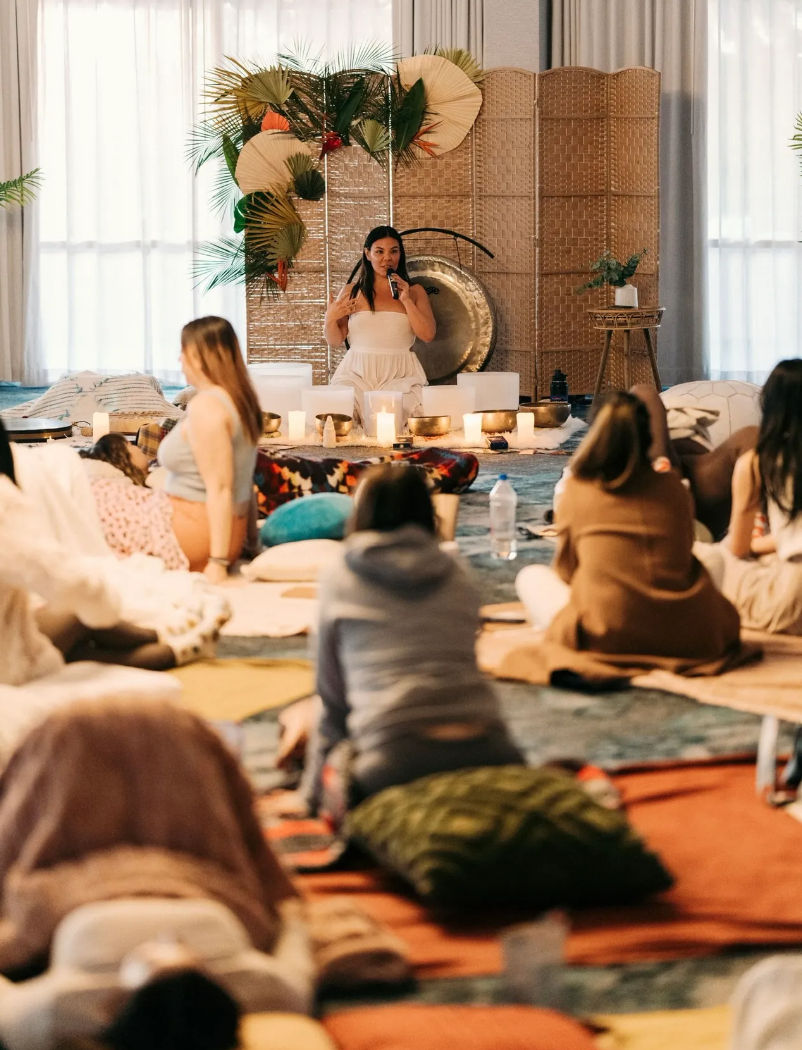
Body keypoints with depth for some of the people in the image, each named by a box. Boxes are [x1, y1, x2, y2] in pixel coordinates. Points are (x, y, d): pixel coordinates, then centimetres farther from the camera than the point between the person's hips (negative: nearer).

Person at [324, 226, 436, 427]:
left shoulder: (415, 291, 12)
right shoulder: (352, 292, 11)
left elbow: (428, 335, 0)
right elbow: (334, 340, 12)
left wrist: (407, 301, -7)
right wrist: (330, 319, -9)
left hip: (400, 374, -1)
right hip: (357, 373, 1)